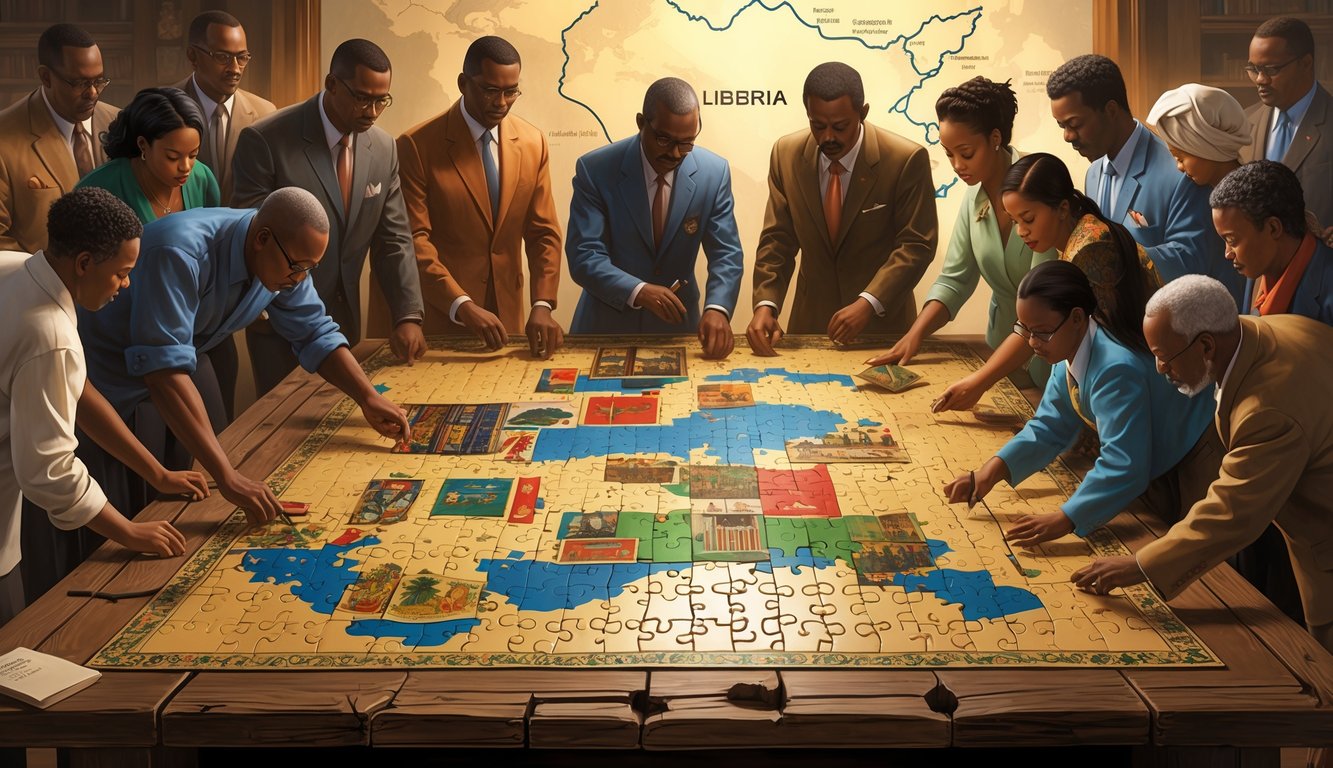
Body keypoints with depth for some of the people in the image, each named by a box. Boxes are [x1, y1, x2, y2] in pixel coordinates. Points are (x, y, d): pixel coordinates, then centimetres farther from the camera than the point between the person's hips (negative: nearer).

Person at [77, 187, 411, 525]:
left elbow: (316, 333, 2)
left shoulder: (284, 260, -14)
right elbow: (163, 370, -46)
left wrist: (369, 399, -12)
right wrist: (227, 476, -50)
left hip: (184, 360, 7)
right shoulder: (180, 255, -39)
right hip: (115, 371, -7)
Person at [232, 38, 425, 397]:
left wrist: (408, 316, -11)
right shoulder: (264, 141, -15)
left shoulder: (384, 149, 1)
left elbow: (393, 240, 1)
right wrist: (260, 312, -14)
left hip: (344, 322, 5)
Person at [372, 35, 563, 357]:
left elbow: (544, 233, 2)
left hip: (506, 316, 4)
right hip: (437, 317, -4)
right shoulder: (417, 146, -11)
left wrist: (542, 306, -13)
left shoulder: (533, 144, 2)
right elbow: (413, 240, -15)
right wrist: (463, 307, -26)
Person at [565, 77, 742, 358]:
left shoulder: (714, 173, -7)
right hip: (606, 325, -1)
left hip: (677, 325, 1)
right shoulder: (595, 170, -13)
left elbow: (726, 254, -7)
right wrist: (638, 291, -32)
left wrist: (717, 308, -27)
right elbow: (584, 256, -16)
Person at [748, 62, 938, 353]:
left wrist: (868, 304, -26)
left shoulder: (906, 160, -16)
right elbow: (778, 240, -4)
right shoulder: (787, 155, -6)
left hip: (882, 323, -2)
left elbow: (917, 244, -15)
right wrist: (765, 305, -18)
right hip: (811, 319, 3)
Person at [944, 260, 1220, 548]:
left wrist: (1064, 520, -40)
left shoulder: (1116, 368, -34)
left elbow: (1123, 466, -37)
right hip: (1155, 473, 8)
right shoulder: (1071, 352, -5)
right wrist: (991, 471, -16)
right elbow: (1049, 428, -1)